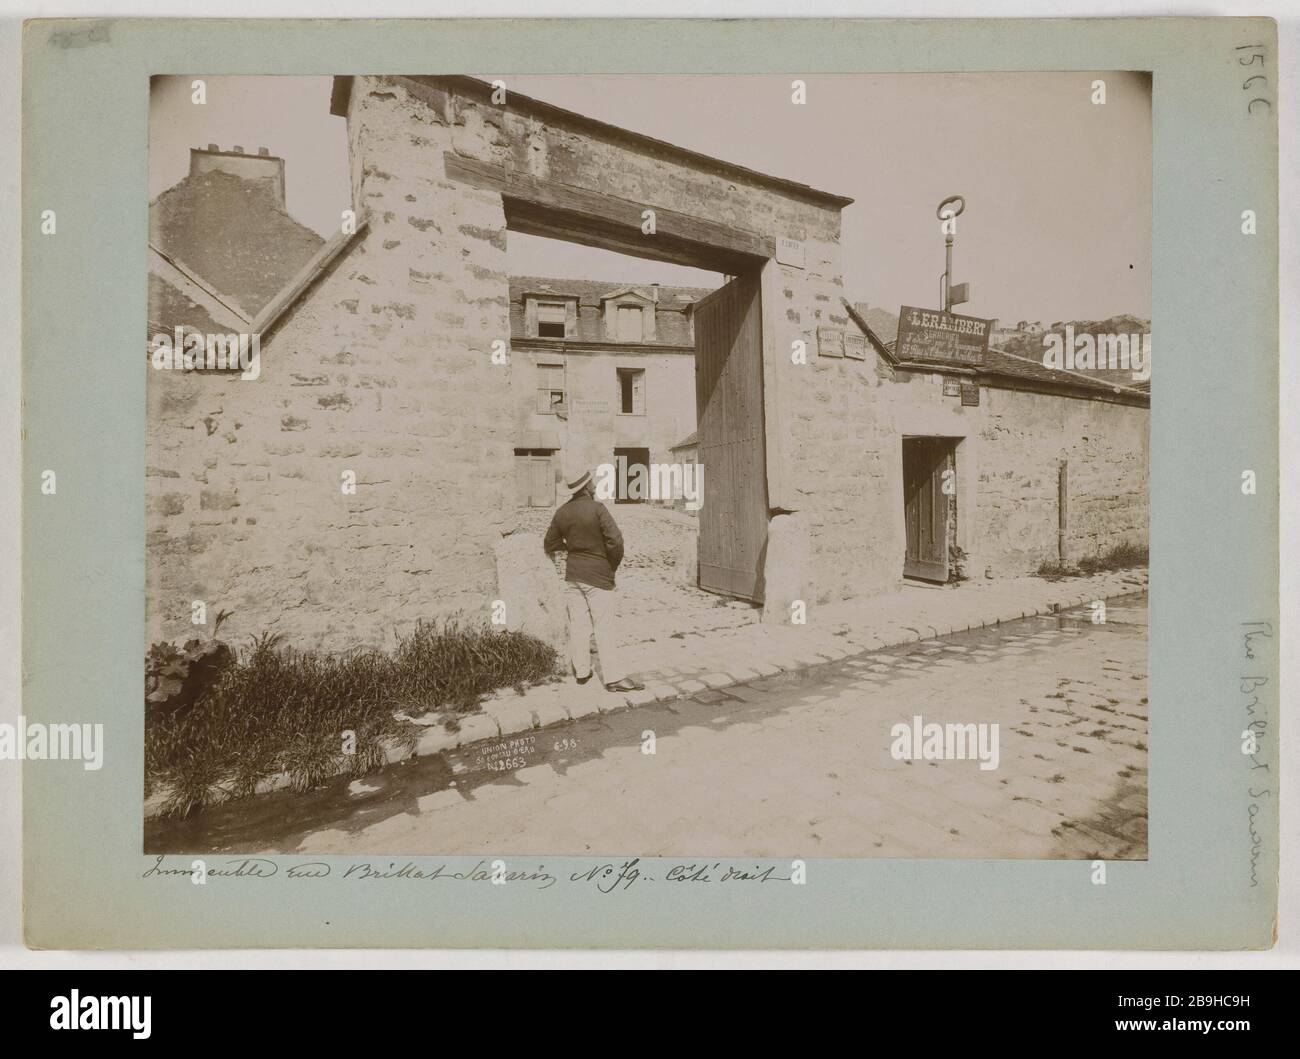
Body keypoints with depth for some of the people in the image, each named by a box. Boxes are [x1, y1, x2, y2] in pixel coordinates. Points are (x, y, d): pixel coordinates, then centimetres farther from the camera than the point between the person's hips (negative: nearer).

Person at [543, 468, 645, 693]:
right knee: (604, 626, -3)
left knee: (578, 624, 11)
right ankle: (614, 677, -2)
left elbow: (550, 544, 12)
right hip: (598, 575, -6)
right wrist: (613, 566, -4)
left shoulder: (561, 512, 4)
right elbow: (615, 540, -20)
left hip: (572, 575, 6)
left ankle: (581, 671, 20)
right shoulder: (597, 509, -15)